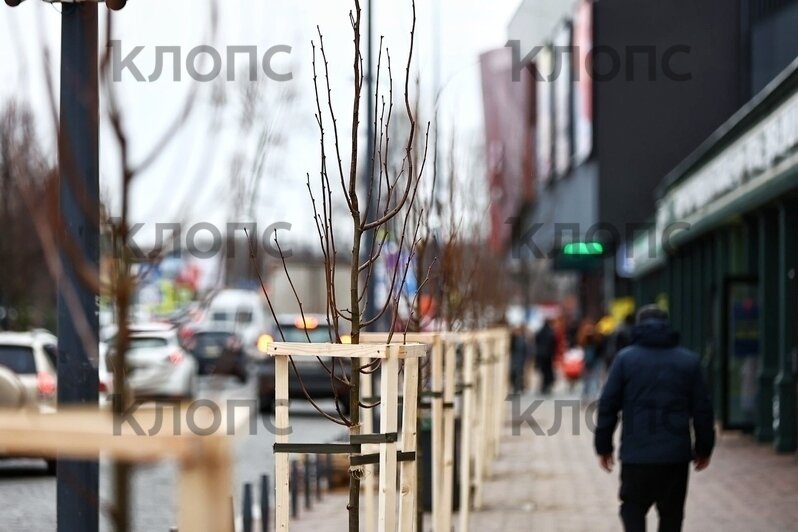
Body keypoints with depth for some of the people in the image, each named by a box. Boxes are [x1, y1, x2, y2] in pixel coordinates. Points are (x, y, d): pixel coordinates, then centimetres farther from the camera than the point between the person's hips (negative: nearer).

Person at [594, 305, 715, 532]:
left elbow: (608, 405, -1)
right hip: (676, 455, 1)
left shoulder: (625, 358, 1)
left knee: (632, 509, 10)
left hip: (636, 455, -1)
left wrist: (604, 446, 7)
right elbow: (702, 409, 6)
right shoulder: (689, 360, 6)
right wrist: (704, 448, 15)